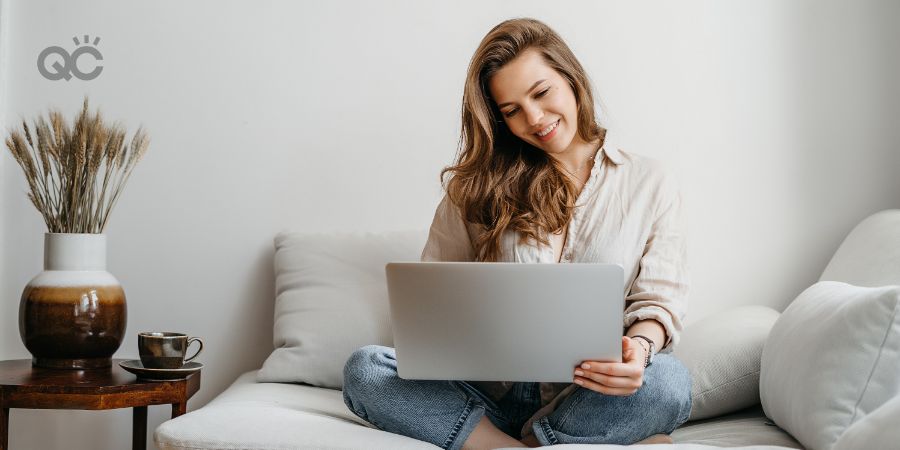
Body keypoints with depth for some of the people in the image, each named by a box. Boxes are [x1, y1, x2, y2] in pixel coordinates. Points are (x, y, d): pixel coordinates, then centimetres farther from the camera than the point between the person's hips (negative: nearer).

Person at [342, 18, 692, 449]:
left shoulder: (649, 183, 9)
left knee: (669, 381, -35)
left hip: (589, 394, -1)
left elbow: (659, 299, 2)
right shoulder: (483, 184, 11)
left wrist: (638, 347, -21)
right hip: (492, 390, 2)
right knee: (364, 368, -25)